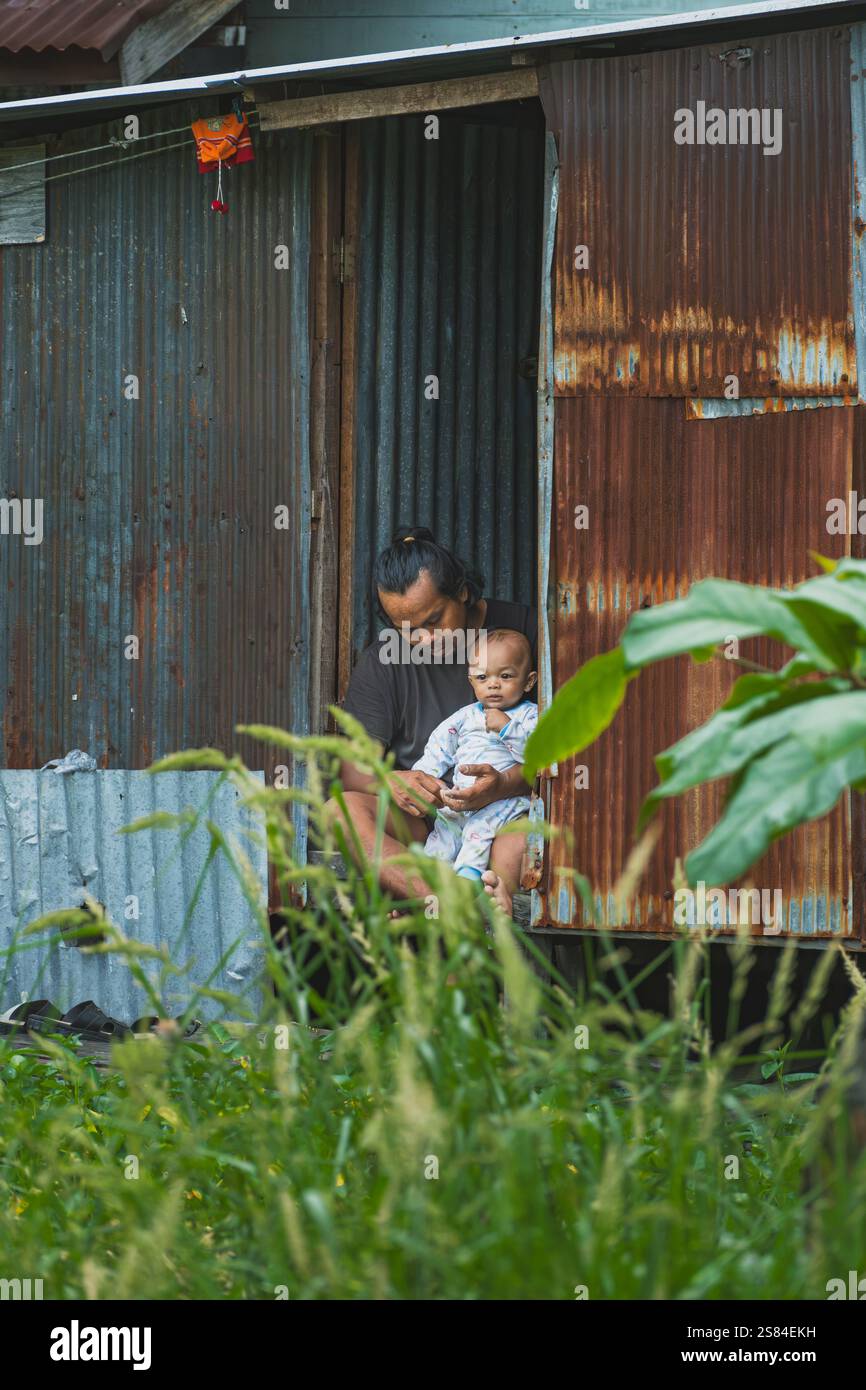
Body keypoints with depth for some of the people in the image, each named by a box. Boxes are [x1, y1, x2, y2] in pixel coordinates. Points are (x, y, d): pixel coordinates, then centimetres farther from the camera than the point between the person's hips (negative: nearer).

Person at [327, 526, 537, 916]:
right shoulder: (381, 661, 6)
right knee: (340, 811, -28)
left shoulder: (521, 629, -1)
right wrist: (391, 782, -24)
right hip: (421, 820, 2)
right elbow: (352, 766, 1)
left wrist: (507, 784, -28)